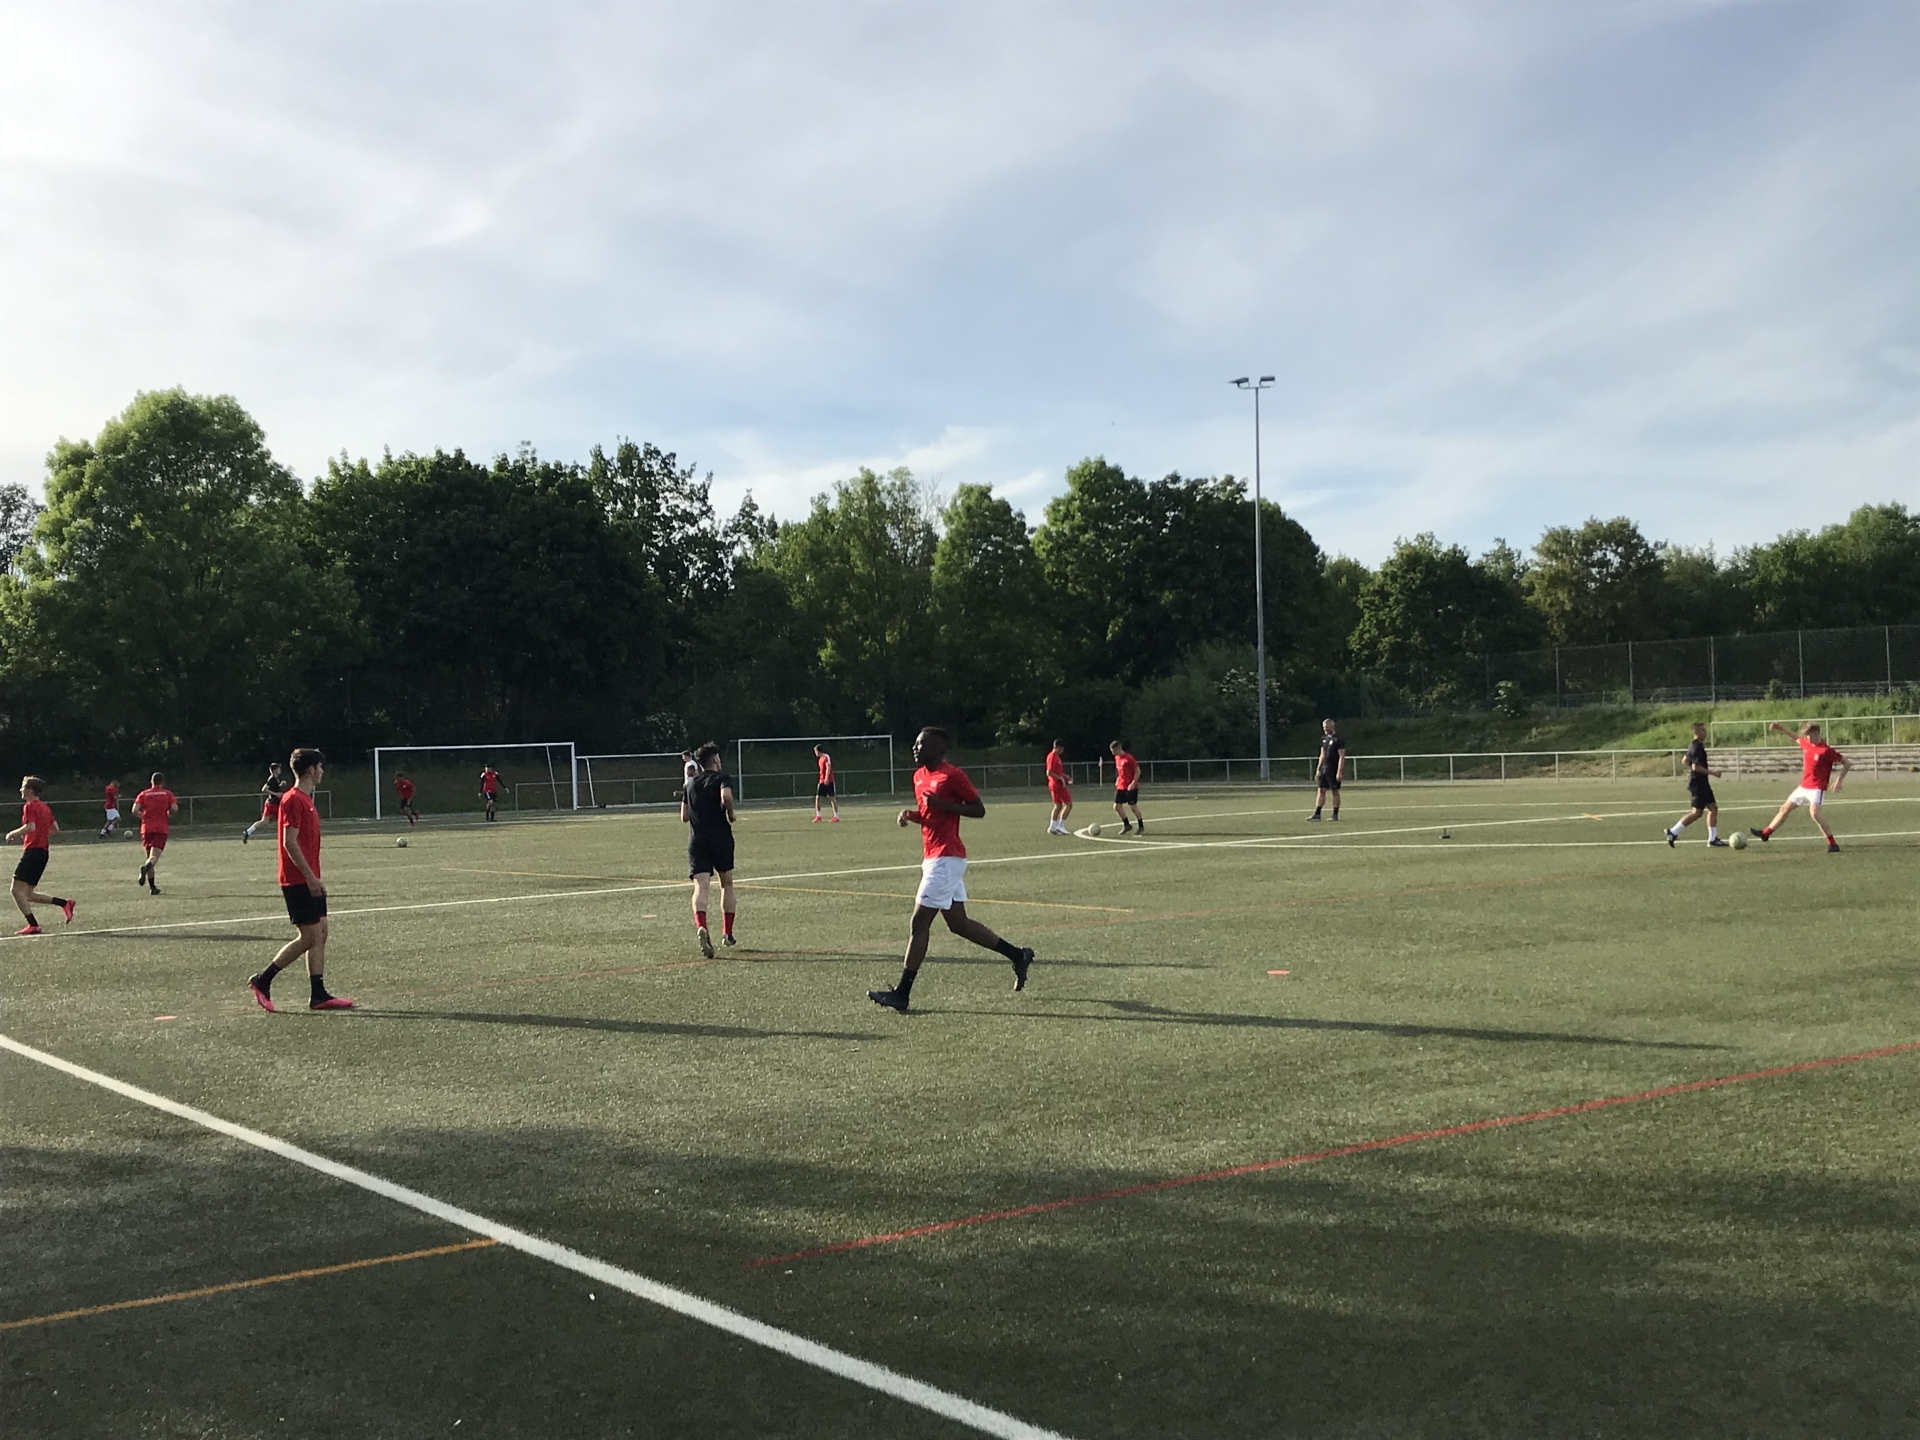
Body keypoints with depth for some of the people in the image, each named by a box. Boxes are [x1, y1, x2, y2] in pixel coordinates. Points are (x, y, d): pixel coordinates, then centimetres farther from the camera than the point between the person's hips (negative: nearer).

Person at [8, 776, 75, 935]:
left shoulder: (29, 806, -9)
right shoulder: (45, 807, 18)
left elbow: (30, 827, -23)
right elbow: (55, 828, 22)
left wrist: (12, 834, -10)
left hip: (32, 851, -9)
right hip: (43, 852, 9)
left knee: (17, 890, -8)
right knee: (29, 894, 12)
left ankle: (33, 925, -13)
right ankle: (65, 904, 2)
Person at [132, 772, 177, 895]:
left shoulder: (143, 794, 8)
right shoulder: (167, 794, 6)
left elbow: (135, 810, -5)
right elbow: (175, 808, -7)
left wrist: (144, 816, 13)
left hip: (147, 828, 2)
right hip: (161, 828, -2)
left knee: (149, 856, 12)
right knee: (155, 856, -10)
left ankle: (152, 887, 11)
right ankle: (145, 868, -45)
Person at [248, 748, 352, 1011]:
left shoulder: (305, 800, 16)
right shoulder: (293, 800, -14)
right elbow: (289, 842, -20)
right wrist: (310, 877, -21)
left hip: (309, 880, 10)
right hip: (298, 881, -10)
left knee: (320, 933, 7)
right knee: (309, 937, -7)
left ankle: (318, 995, 8)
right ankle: (262, 980, 3)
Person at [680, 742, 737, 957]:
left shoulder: (691, 783, 15)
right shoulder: (722, 778, 0)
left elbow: (684, 816, 15)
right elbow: (726, 797, -22)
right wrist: (730, 814, -4)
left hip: (697, 840, 2)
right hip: (721, 837, -2)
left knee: (701, 886, -12)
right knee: (727, 884, 17)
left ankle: (701, 927, -37)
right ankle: (727, 934, 21)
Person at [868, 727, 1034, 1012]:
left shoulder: (953, 775, -12)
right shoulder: (919, 776, 14)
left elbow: (978, 810, -10)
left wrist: (943, 804, -21)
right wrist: (910, 815, 4)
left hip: (945, 858, -10)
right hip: (932, 857, 10)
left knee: (919, 922, -8)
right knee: (958, 923, 12)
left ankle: (902, 993, -4)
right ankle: (1018, 955, 22)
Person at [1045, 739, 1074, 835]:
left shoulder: (1056, 756, 15)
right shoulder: (1053, 757, -16)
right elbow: (1049, 773, -23)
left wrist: (1066, 777, 14)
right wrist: (1061, 778, -21)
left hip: (1055, 785, 10)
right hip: (1058, 784, -10)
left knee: (1058, 805, 13)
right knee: (1069, 804, -4)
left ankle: (1052, 827, 12)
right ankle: (1060, 826, -5)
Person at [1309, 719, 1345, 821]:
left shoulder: (1338, 739, -10)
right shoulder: (1324, 738, 12)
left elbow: (1341, 757, -13)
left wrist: (1339, 772, -19)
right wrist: (1318, 769, 14)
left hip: (1333, 769, -7)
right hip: (1324, 768, 7)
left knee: (1335, 791, 0)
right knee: (1321, 790, 2)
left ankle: (1335, 815, 7)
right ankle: (1317, 814, 1)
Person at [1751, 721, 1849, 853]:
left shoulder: (1826, 750, -18)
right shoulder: (1805, 743, 3)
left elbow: (1847, 763, -13)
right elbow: (1796, 737, 27)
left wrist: (1838, 781, -18)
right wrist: (1781, 727, 22)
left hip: (1817, 788, -8)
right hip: (1803, 786, 8)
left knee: (1814, 812, -28)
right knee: (1785, 808, 16)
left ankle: (1832, 844, -23)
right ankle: (1766, 833, 31)